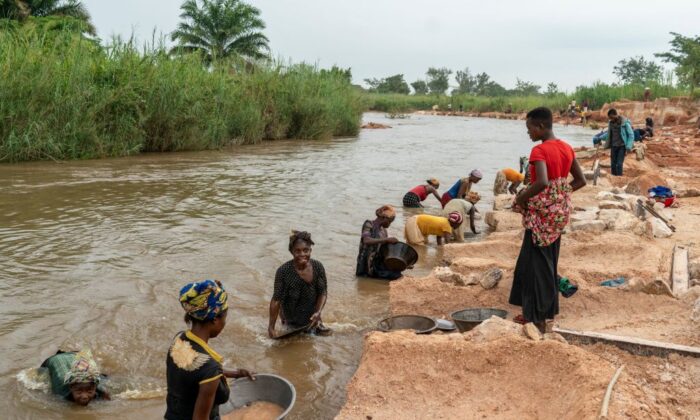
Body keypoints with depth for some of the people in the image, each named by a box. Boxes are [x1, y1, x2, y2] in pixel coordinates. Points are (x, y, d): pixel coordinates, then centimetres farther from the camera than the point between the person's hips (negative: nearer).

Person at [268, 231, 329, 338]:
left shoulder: (318, 267, -18)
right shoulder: (284, 271, -29)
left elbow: (323, 292, -9)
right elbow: (276, 300, -25)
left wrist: (318, 312, -24)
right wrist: (271, 326, -23)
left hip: (311, 316, 3)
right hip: (292, 321, -3)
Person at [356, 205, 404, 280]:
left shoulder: (383, 230, 13)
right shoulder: (369, 225, -8)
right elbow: (366, 241, -28)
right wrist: (387, 239, -33)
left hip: (379, 262, 7)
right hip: (369, 264, -7)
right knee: (395, 275, -18)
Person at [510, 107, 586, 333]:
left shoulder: (539, 150, -18)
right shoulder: (566, 148, 6)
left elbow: (542, 182, -33)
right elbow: (580, 181, 10)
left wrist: (521, 197, -18)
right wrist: (560, 193, 13)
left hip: (542, 211, -8)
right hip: (560, 210, 8)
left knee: (536, 262, 3)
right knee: (549, 261, 18)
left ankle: (537, 317, 11)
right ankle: (547, 310, 29)